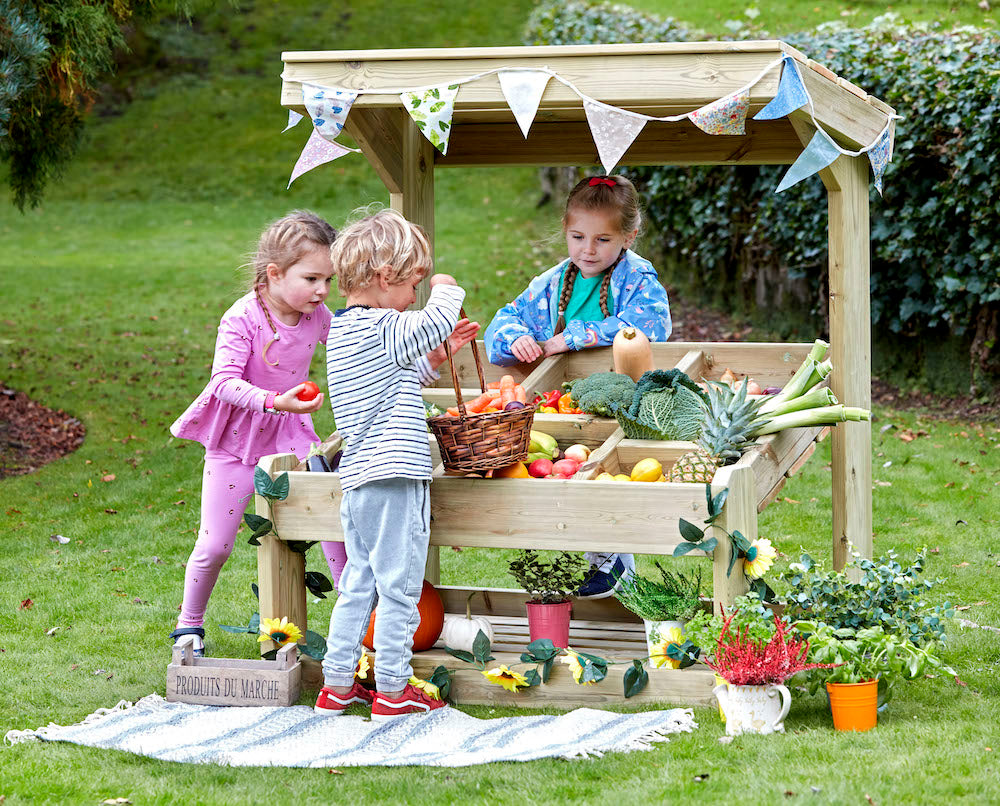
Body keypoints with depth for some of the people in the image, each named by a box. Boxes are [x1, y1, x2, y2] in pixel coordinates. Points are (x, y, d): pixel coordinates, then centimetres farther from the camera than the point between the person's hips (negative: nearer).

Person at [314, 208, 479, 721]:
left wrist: (434, 359, 20)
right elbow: (435, 323, -26)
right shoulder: (383, 330, -14)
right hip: (394, 476, -10)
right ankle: (391, 691, 4)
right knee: (399, 586, -1)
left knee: (359, 584, 16)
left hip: (357, 479, 10)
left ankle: (337, 684, 20)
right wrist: (445, 290, -6)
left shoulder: (344, 330, 17)